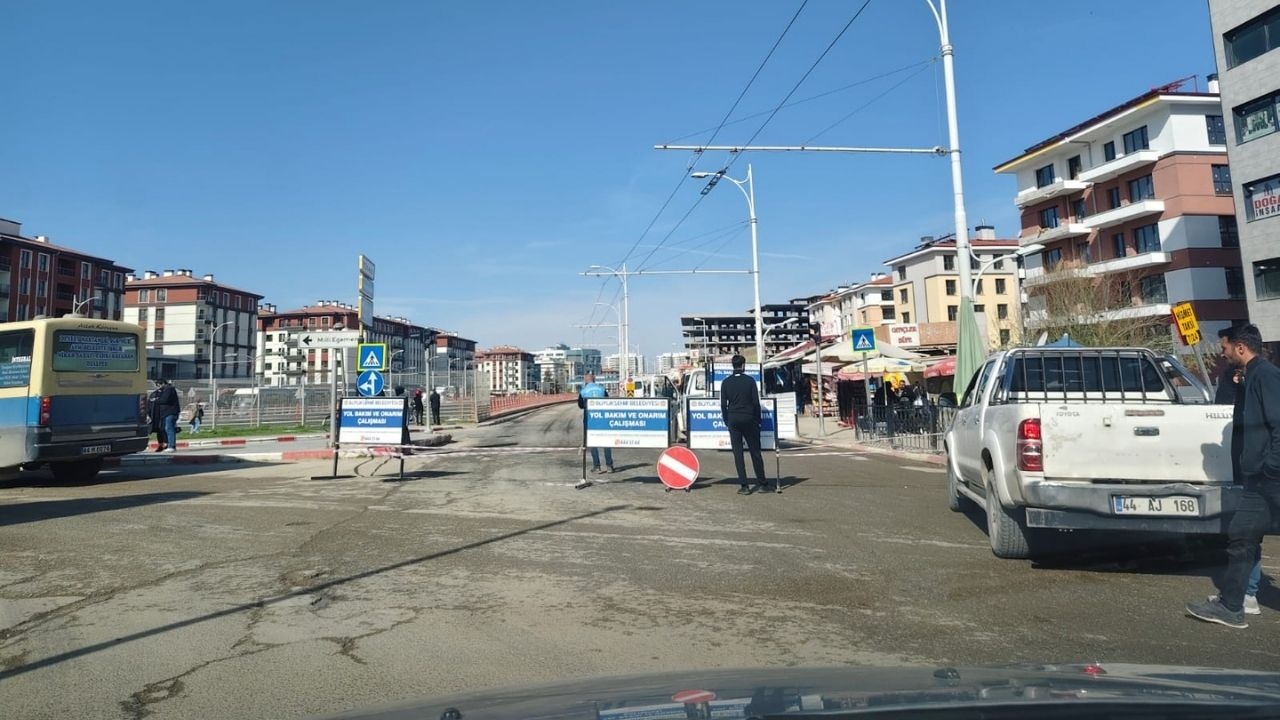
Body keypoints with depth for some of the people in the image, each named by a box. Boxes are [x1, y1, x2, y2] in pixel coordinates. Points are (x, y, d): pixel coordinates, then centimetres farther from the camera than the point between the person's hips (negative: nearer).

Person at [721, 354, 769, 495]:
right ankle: (761, 482, 14)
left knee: (738, 453, 2)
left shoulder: (726, 382, 2)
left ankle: (744, 486, 0)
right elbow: (756, 402, -4)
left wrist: (727, 422, 10)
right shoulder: (750, 380, -3)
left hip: (733, 420, 1)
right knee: (755, 451, 9)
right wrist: (758, 420, 5)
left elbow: (723, 404, 1)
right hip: (749, 419, -1)